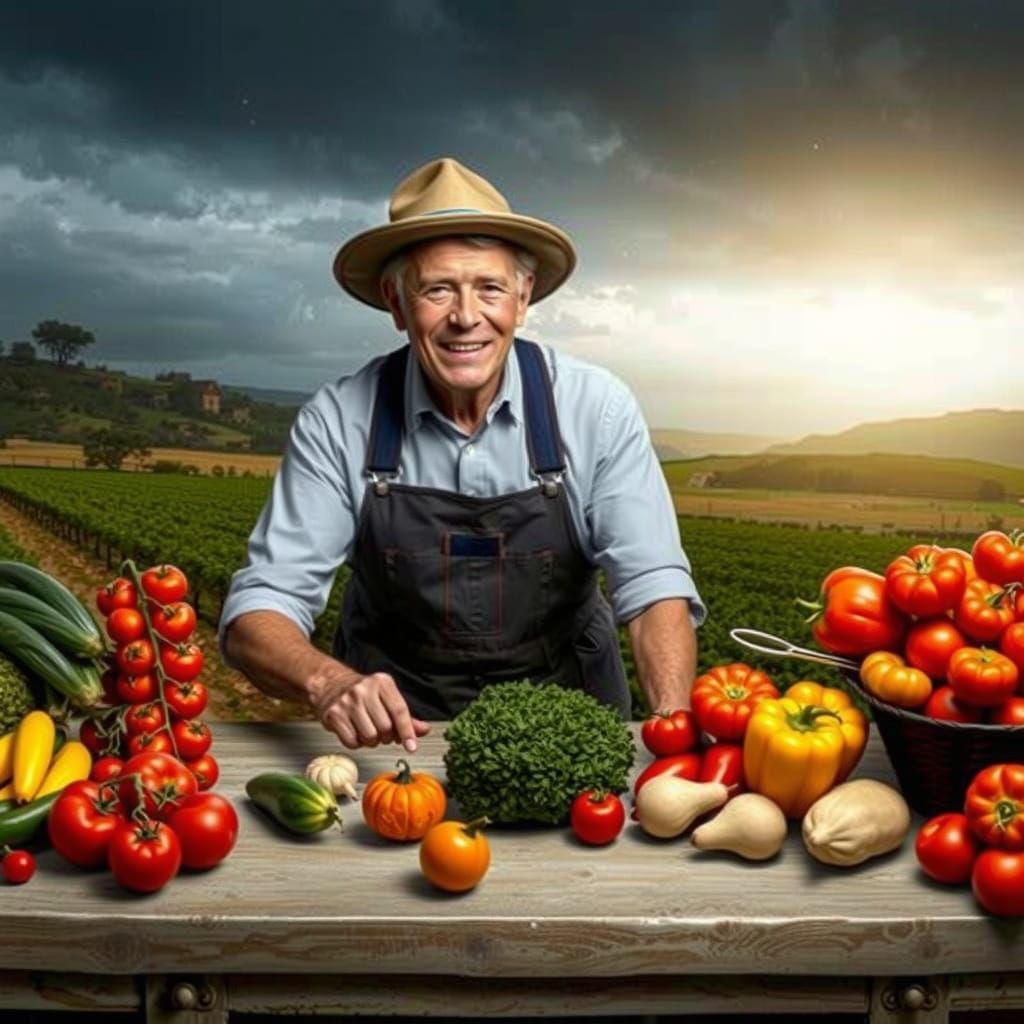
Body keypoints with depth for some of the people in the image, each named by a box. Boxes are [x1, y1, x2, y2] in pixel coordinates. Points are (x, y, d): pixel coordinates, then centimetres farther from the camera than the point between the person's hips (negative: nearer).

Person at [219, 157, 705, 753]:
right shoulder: (337, 422, -11)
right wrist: (329, 683, -36)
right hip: (392, 728, 0)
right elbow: (258, 610, -13)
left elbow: (655, 586, -13)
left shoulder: (596, 409, -10)